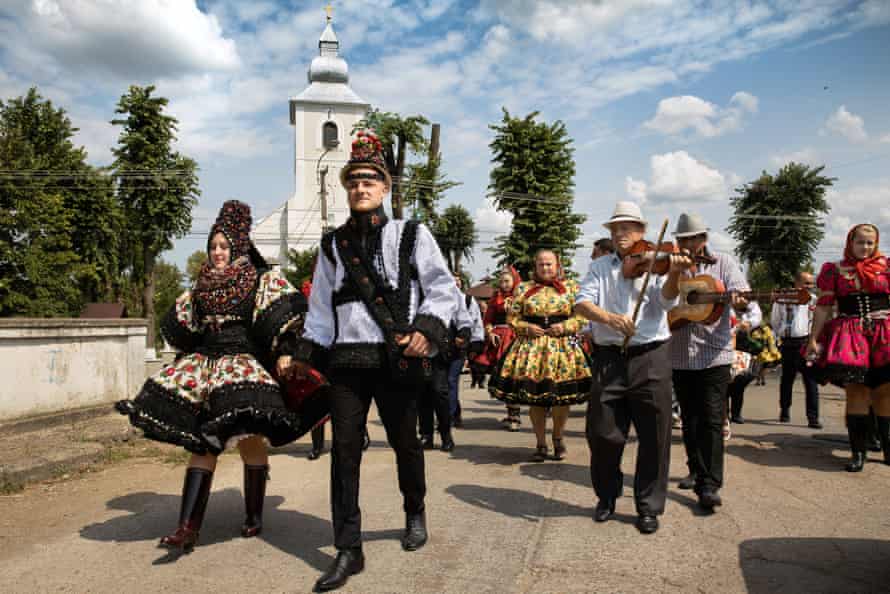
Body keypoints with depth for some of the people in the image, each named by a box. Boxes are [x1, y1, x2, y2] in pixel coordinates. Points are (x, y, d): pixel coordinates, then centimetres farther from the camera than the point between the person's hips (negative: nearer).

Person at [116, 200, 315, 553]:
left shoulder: (263, 280, 1)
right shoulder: (202, 286, 18)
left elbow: (286, 317, -11)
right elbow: (181, 330, 24)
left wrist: (283, 352, -22)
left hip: (247, 365, -5)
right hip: (206, 363, 5)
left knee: (249, 437, -4)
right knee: (202, 442, 0)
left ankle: (254, 517, 14)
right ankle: (188, 528, -2)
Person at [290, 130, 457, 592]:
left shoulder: (411, 235, 2)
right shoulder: (333, 244, 12)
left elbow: (442, 289, -3)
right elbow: (321, 306, 16)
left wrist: (426, 329, -18)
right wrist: (306, 353, 10)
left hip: (396, 359, -2)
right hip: (346, 361, 3)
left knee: (404, 443, 12)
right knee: (344, 450, 0)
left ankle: (414, 513, 41)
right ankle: (348, 550, 11)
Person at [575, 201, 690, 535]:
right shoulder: (599, 267, 11)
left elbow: (666, 300, -12)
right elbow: (582, 303, -3)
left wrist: (674, 274, -32)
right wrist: (609, 317, -22)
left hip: (650, 359, -1)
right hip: (609, 359, 2)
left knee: (654, 437, 4)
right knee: (602, 434, 7)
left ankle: (649, 506, 20)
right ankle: (607, 496, 30)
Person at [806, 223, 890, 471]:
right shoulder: (835, 270, 6)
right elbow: (823, 307, 4)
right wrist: (813, 338, 0)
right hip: (849, 335, -1)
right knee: (855, 391, -5)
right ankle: (858, 451, 3)